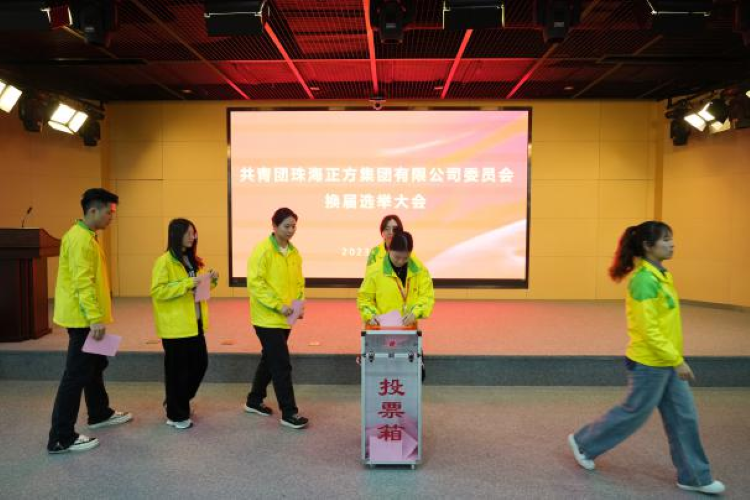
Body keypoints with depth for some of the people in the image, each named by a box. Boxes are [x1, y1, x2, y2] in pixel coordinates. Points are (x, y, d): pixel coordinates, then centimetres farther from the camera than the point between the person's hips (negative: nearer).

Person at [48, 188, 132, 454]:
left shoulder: (85, 236, 14)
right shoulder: (80, 238, -19)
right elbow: (83, 283, -25)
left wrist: (95, 316, 22)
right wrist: (95, 318, -27)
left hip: (84, 317, 11)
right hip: (82, 318, -11)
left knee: (94, 365, 22)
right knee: (76, 375, -5)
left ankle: (100, 414, 38)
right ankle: (61, 438, 3)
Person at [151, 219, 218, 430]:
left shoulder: (193, 260, 12)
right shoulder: (164, 262, -12)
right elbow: (158, 291, -19)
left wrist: (211, 280, 0)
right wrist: (188, 283, -25)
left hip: (194, 322, 8)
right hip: (175, 325, -8)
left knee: (200, 363, 13)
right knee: (177, 369, 2)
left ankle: (178, 403, 33)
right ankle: (176, 415, 17)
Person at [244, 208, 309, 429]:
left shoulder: (294, 253, 9)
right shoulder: (262, 250, -13)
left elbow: (299, 282, 16)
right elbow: (255, 283, -18)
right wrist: (278, 305, -22)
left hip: (285, 318, 8)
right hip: (268, 318, -8)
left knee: (270, 360, 19)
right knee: (282, 365, -5)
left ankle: (254, 400, 36)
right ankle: (289, 413, 5)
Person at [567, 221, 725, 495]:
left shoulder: (660, 275, 7)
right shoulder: (645, 280, -23)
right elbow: (648, 329, -24)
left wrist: (675, 358, 20)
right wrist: (677, 360, -21)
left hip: (666, 361, 9)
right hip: (650, 363, -9)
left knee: (683, 417, 14)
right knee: (634, 413, 7)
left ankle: (693, 476, 28)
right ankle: (583, 442, 25)